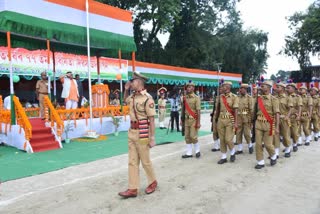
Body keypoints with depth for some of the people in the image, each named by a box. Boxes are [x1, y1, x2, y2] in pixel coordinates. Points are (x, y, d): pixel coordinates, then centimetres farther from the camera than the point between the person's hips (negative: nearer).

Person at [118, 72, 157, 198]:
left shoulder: (147, 98, -16)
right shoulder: (133, 96, 7)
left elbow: (152, 120, -16)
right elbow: (125, 101, 32)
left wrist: (152, 138, -17)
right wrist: (126, 89, 13)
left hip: (142, 133, -7)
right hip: (131, 132, 8)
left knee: (145, 161, 8)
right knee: (132, 162, 8)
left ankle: (153, 182, 31)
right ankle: (133, 189, 15)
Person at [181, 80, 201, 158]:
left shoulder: (196, 98, -9)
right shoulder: (184, 98, 8)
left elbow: (198, 111, -13)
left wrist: (198, 122, -17)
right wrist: (181, 119, 12)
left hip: (193, 120, -6)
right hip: (186, 120, 6)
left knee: (193, 136, -6)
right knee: (187, 137, 7)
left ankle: (197, 150, 16)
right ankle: (189, 153, 15)